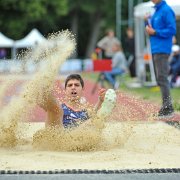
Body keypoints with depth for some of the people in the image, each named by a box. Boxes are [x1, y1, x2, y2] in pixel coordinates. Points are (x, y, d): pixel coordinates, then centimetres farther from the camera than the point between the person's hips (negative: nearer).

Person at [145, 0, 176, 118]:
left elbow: (172, 30, -18)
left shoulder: (166, 11, -13)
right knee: (160, 78, 12)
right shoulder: (156, 11, 15)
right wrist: (148, 22, 4)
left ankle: (168, 108, -10)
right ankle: (166, 107, 19)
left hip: (162, 50, -10)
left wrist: (155, 32, -17)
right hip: (155, 50, 10)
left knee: (162, 78, -11)